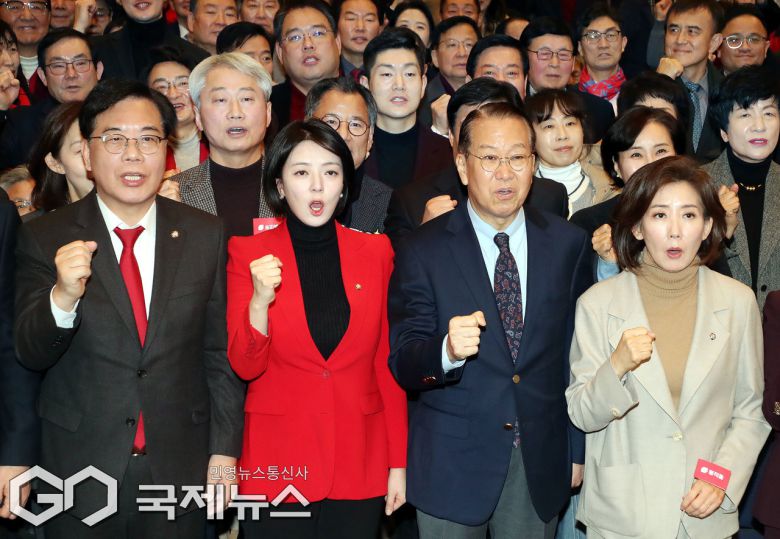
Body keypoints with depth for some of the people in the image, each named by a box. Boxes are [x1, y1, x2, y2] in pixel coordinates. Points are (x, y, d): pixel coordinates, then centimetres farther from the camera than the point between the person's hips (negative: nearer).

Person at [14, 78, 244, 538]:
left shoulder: (205, 235, -2)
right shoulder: (45, 238, -5)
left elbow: (219, 351, 2)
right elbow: (30, 354, -8)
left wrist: (224, 448, 1)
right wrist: (63, 296, -27)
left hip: (181, 467, 1)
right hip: (79, 474, -1)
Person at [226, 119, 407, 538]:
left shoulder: (375, 252, 2)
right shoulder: (249, 253, -3)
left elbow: (388, 363, 4)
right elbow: (245, 366, -6)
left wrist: (398, 462, 1)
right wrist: (260, 300, -23)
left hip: (360, 463, 2)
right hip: (278, 462, -1)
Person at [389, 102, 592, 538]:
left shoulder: (569, 244, 0)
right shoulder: (423, 252, -7)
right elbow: (403, 363, -11)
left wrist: (579, 450, 8)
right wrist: (447, 351, -32)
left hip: (542, 465, 2)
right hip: (452, 468, -2)